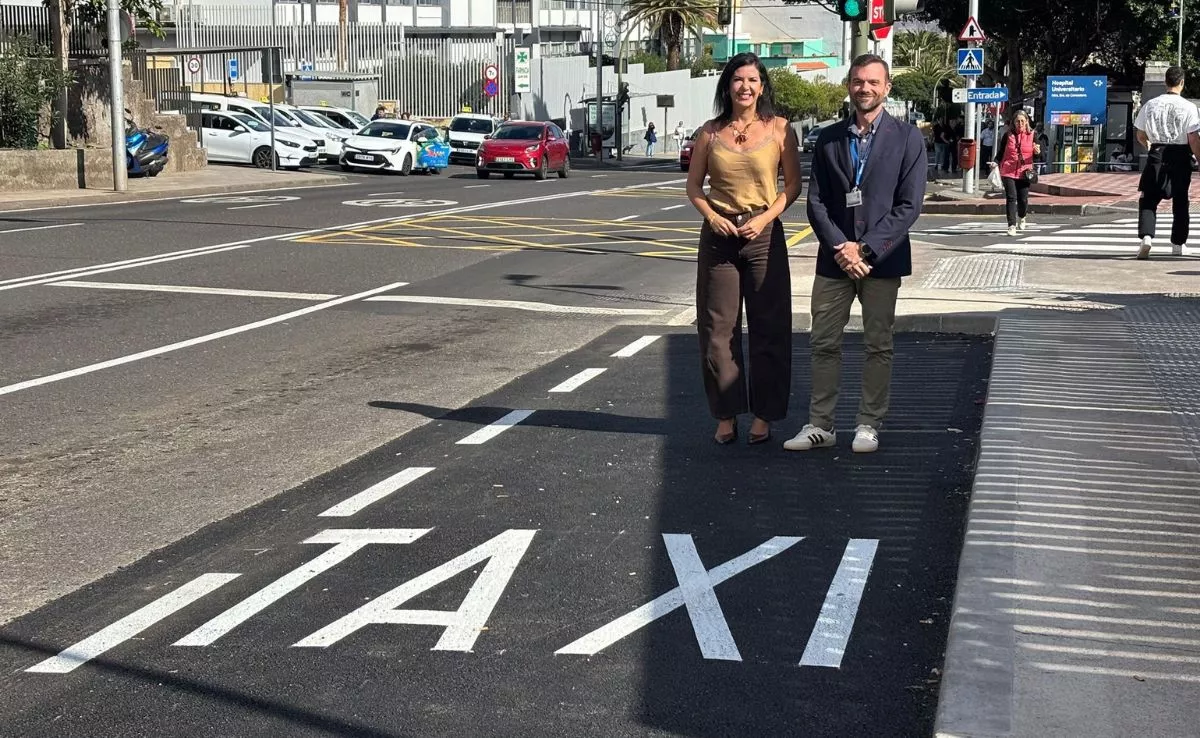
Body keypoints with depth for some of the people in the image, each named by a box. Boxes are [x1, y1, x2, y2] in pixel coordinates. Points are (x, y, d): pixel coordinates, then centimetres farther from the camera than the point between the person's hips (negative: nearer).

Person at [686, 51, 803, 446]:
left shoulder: (779, 129, 2)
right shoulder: (711, 132, 6)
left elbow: (793, 185, 3)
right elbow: (693, 184, 11)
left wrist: (765, 218, -10)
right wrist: (712, 216, -7)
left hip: (764, 234, -1)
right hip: (718, 235, 2)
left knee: (768, 328, 1)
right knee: (719, 328, 3)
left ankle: (763, 415, 11)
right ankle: (726, 415, 12)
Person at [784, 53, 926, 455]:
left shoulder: (906, 137, 0)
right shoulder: (828, 139, 9)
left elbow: (909, 205, -6)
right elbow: (816, 202, 5)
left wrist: (866, 249, -13)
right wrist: (840, 247, -10)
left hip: (882, 258, -3)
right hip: (834, 258, 3)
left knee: (878, 345, 5)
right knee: (823, 343, 4)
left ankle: (869, 425, 14)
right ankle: (820, 425, 11)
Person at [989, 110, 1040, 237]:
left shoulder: (1032, 135, 4)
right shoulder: (1008, 135, 3)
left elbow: (1038, 153, 8)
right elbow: (1001, 152, 9)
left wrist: (1037, 152, -16)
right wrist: (996, 162, -9)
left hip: (1024, 172, 1)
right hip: (1008, 171, -1)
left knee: (1023, 199, 4)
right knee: (1011, 198, -9)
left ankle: (1021, 217, 36)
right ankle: (1012, 226, -6)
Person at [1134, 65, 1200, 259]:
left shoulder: (1150, 105, 1)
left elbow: (1141, 136, 8)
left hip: (1157, 155, 1)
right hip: (1180, 156, -1)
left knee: (1149, 199, 4)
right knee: (1180, 201, 14)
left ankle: (1146, 236, -19)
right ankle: (1178, 244, 22)